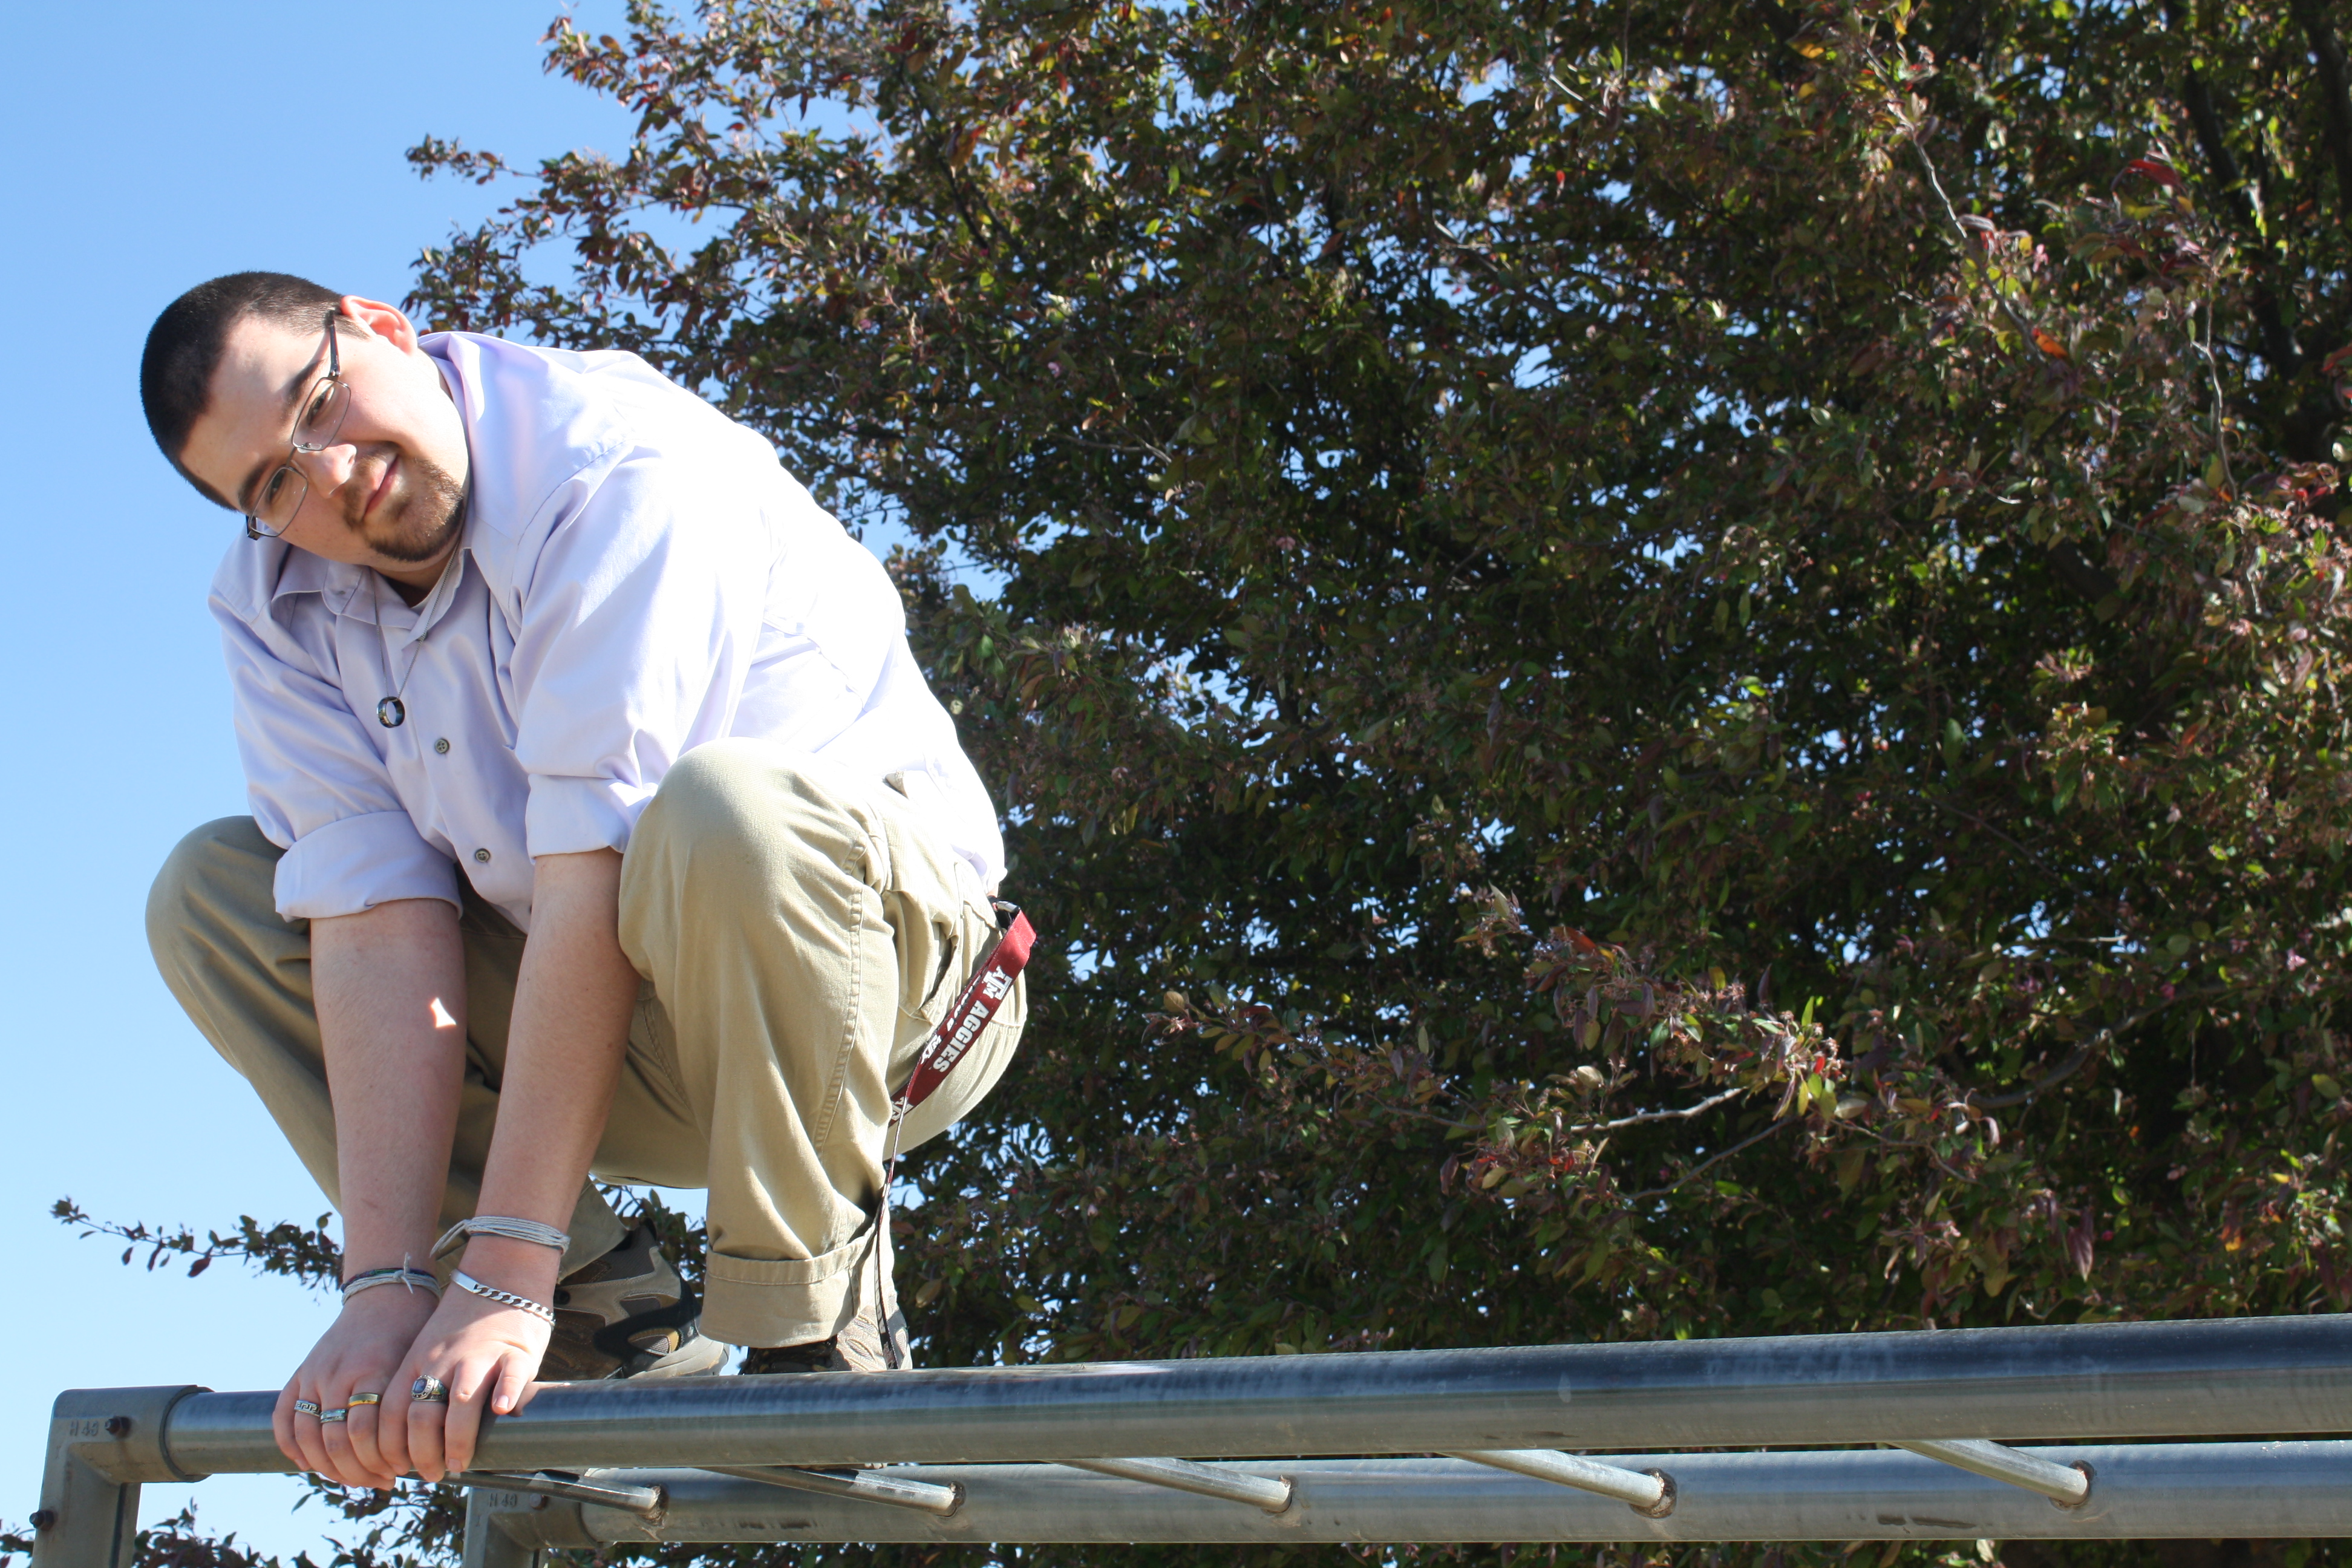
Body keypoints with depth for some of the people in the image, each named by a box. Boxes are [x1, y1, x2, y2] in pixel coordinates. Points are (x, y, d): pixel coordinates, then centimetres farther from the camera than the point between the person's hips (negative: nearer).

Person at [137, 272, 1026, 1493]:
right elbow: (379, 925, -15)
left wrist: (504, 1280, -35)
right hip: (642, 1050, 6)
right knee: (212, 891, -3)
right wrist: (386, 1286, -27)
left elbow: (595, 878, -32)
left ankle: (811, 1329, -16)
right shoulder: (275, 610, -4)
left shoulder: (628, 469, -25)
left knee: (722, 807, -39)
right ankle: (612, 1318, -6)